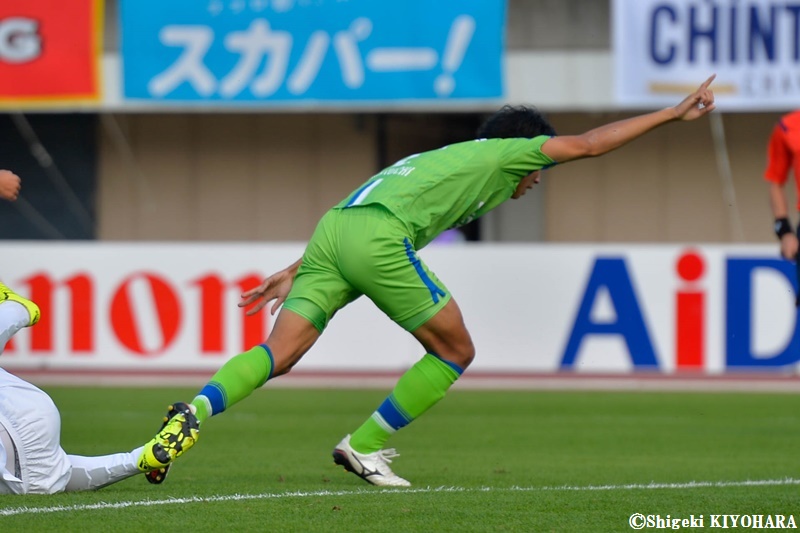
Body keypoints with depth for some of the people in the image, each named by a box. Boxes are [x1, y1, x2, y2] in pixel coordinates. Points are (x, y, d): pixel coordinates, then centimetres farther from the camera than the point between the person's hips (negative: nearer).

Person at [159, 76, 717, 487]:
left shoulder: (445, 161, 37)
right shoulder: (499, 153, 16)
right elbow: (588, 144, 15)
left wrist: (294, 274, 30)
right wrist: (672, 114, 23)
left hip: (333, 231, 8)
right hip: (378, 243, -8)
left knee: (278, 356, -1)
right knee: (456, 350, 9)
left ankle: (194, 414, -25)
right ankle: (365, 447, 10)